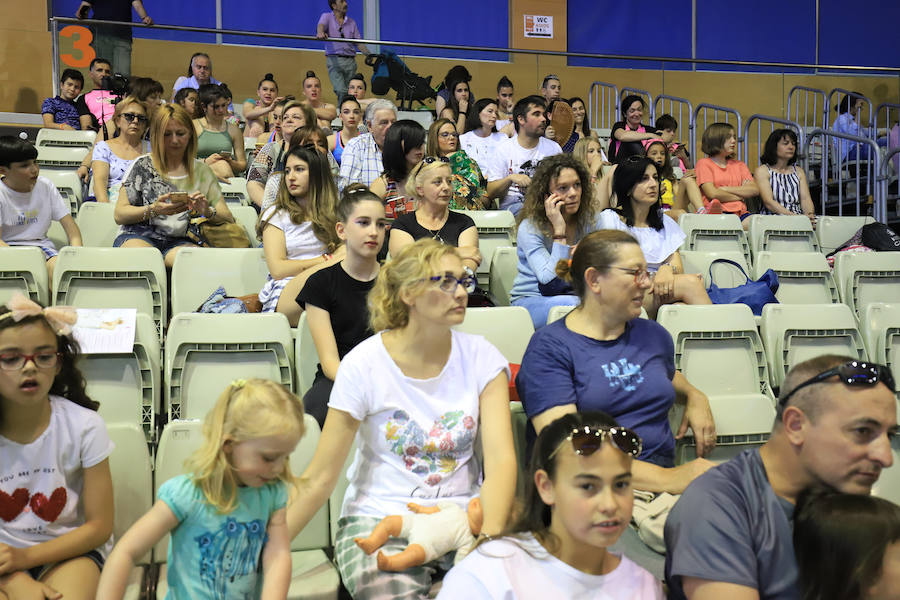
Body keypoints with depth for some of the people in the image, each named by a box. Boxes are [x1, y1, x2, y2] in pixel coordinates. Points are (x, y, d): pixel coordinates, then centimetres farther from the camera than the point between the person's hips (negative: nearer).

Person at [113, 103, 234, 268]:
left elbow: (228, 219, 11)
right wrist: (153, 210, -13)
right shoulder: (142, 166, 9)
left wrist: (207, 212, -12)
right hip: (140, 236, 0)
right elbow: (119, 214, 5)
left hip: (180, 241, 1)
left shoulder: (202, 171, 15)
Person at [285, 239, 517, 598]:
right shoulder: (363, 363, -9)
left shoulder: (480, 356, -2)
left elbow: (501, 458, -11)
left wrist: (491, 535, -27)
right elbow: (320, 477, -7)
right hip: (379, 518, -2)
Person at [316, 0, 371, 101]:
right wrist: (320, 32, -40)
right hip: (334, 60, -4)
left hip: (350, 61, 4)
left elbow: (358, 42, 13)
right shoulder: (327, 17, 8)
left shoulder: (351, 22, 17)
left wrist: (369, 54, -5)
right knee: (341, 91, -21)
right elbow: (321, 25, -15)